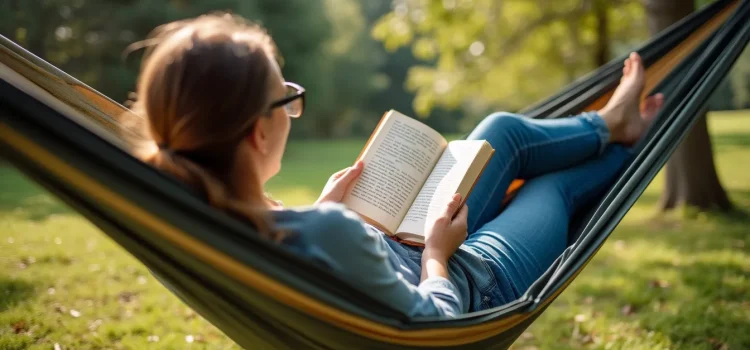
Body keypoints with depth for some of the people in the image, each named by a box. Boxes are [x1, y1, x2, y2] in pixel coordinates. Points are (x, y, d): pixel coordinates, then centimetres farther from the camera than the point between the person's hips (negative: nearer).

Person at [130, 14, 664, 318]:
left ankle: (608, 126, 46)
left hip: (401, 257, 6)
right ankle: (622, 142, 54)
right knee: (554, 187, 19)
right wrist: (437, 254, -12)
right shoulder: (327, 233, -47)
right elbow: (429, 323, -29)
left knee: (501, 129, 16)